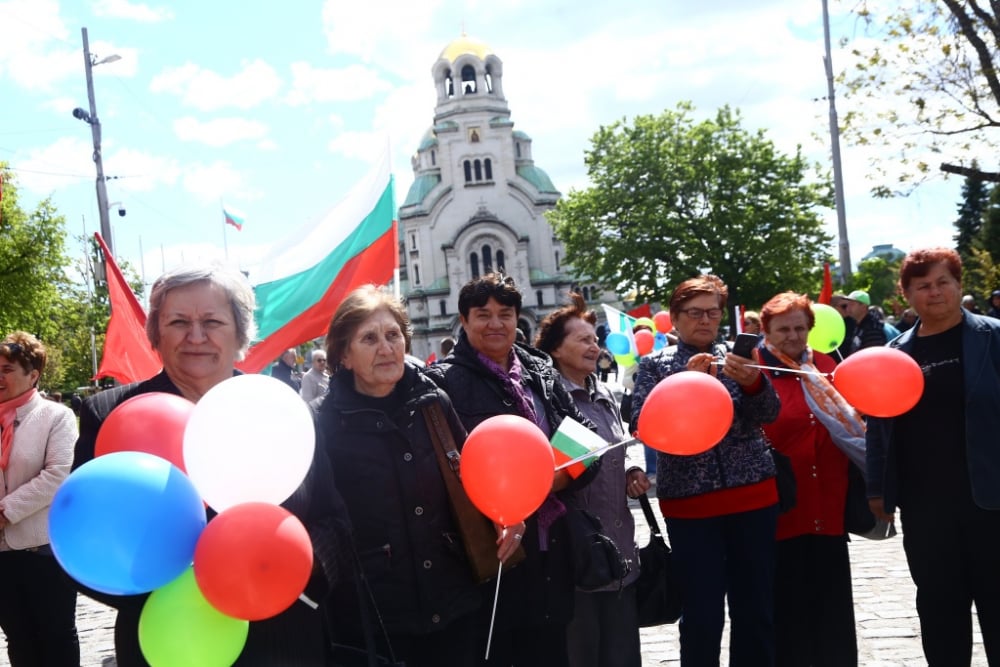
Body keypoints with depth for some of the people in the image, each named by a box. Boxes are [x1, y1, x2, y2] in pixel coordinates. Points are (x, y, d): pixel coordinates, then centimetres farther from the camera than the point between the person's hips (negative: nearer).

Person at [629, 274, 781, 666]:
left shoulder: (736, 357, 7)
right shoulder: (656, 365, 2)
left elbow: (769, 413, -5)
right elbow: (641, 426, -10)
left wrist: (753, 381, -27)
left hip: (753, 497, 2)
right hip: (688, 503, -2)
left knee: (756, 610, 8)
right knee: (702, 616, -2)